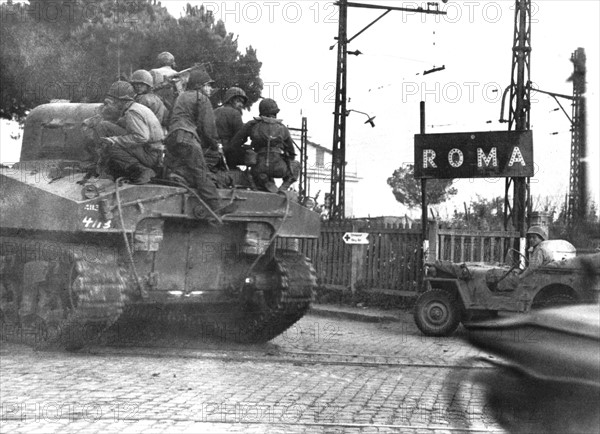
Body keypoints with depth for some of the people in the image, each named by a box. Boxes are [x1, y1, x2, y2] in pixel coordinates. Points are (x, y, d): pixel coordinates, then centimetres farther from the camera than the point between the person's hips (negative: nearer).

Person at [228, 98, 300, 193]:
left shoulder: (252, 125, 7)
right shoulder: (283, 128, 10)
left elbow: (233, 144, 5)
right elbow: (291, 153, 20)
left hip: (260, 168, 1)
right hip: (279, 168, 0)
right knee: (295, 165, 32)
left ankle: (267, 185, 6)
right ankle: (284, 187, 8)